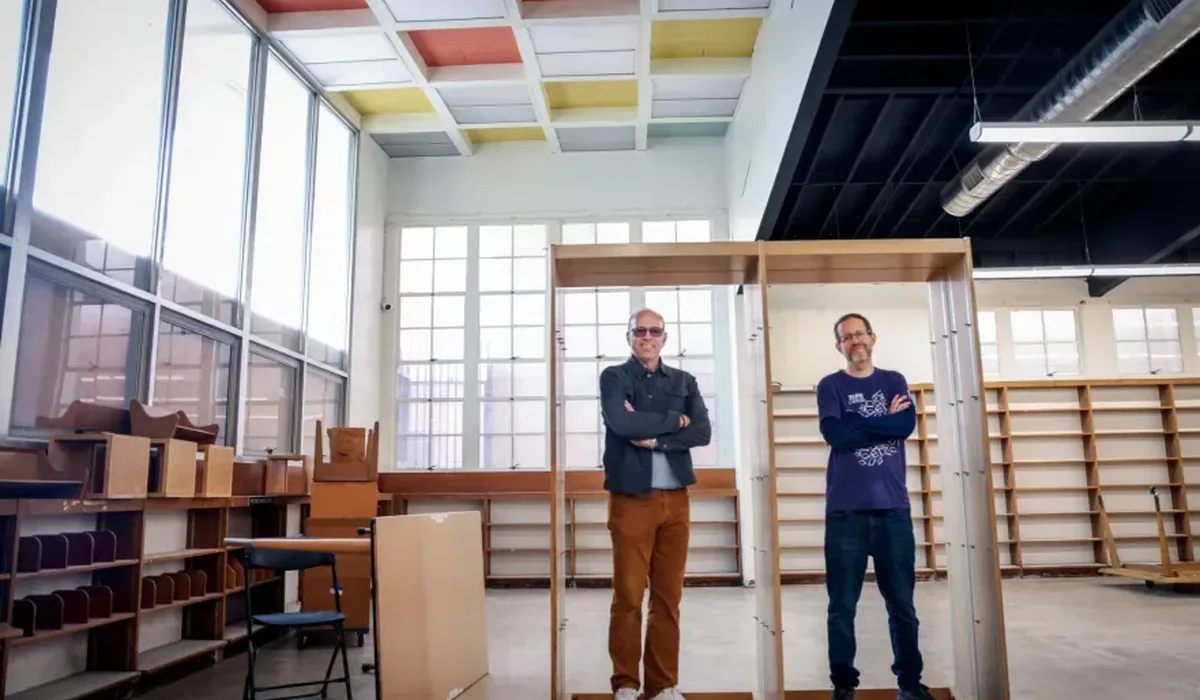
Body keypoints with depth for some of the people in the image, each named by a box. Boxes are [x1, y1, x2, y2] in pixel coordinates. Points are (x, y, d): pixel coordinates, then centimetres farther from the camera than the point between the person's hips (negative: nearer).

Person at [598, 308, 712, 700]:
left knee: (669, 596, 8)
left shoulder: (683, 381, 12)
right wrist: (674, 420, -7)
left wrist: (654, 436, -12)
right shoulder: (614, 377, 2)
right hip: (631, 498, -3)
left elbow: (702, 432, -1)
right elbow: (621, 422, -17)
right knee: (628, 596, 1)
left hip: (675, 499, 3)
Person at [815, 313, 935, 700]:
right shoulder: (830, 385, 5)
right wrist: (885, 422, -5)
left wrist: (855, 421, -9)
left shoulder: (894, 381, 12)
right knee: (843, 604, 2)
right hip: (846, 508, -2)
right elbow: (834, 433, -11)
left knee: (902, 601, 8)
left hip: (893, 505, 2)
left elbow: (907, 424, -6)